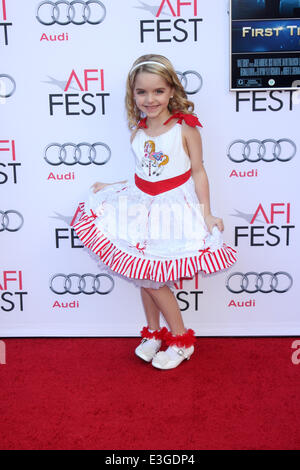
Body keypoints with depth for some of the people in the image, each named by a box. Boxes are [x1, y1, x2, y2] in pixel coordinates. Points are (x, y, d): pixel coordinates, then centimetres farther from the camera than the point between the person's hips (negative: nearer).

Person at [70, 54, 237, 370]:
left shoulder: (185, 128, -10)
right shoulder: (137, 133, 4)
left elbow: (198, 173, -6)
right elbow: (144, 176, 12)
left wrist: (206, 214, -11)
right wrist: (109, 187, 15)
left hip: (174, 208, -5)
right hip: (142, 207, 5)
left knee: (150, 278, -4)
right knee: (142, 274, 10)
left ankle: (181, 339, 16)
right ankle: (153, 333, 31)